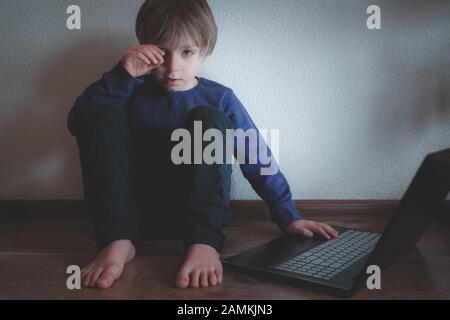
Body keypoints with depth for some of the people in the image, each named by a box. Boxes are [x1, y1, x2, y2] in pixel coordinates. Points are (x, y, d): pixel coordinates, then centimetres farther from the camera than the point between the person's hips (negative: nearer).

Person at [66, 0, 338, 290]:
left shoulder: (219, 99, 2)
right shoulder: (135, 92, 5)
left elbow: (258, 160, -1)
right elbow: (78, 122, -7)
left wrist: (289, 217, -7)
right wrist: (122, 75, -16)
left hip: (199, 211, -1)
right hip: (136, 213, 1)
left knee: (208, 120, -22)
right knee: (103, 117, -17)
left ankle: (204, 243, -34)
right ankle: (117, 240, -27)